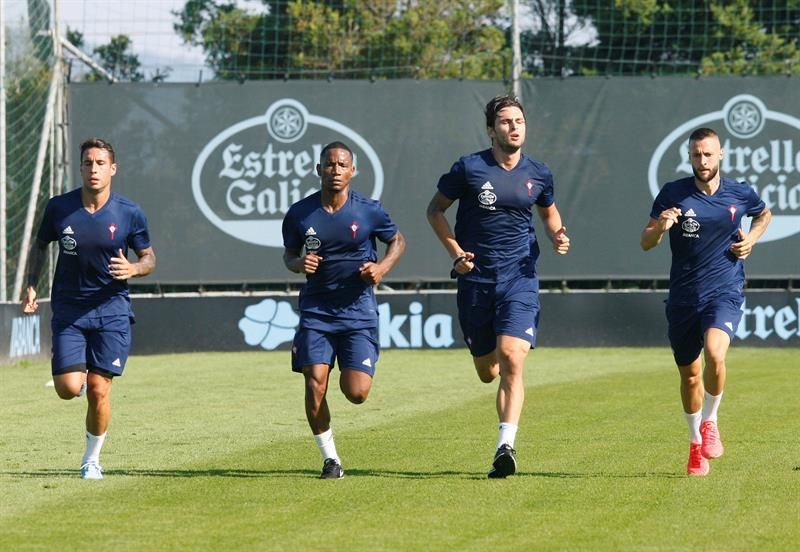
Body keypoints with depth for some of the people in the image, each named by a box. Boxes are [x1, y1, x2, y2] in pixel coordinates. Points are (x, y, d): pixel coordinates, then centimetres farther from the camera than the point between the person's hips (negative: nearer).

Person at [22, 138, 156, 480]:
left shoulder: (129, 214, -6)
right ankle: (79, 374, 28)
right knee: (68, 389, -11)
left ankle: (92, 460, 15)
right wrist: (31, 286, 1)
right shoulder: (59, 208, -3)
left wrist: (133, 269, -18)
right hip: (68, 310, 1)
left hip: (111, 310, -1)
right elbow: (40, 245, 13)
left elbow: (149, 258, 5)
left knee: (98, 390, -6)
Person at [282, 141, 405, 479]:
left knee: (357, 393, -9)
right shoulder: (299, 214, -1)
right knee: (315, 386, -12)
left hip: (358, 311, -1)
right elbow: (289, 252, 15)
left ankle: (349, 374, 31)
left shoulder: (368, 211, -4)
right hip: (315, 311, 1)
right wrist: (298, 264, -8)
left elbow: (397, 241, 12)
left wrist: (383, 267, -7)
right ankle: (329, 458, 5)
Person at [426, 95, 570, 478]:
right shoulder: (469, 168, -4)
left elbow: (549, 211, 24)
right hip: (476, 279, 0)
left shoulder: (538, 174, 4)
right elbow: (435, 209, 8)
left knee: (511, 358, -19)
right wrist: (455, 252, -4)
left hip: (520, 277, 0)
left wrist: (557, 237, 2)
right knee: (486, 372, 9)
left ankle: (506, 446, -21)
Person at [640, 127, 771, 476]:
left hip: (725, 293, -2)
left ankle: (709, 422, -4)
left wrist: (751, 238, 5)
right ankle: (696, 442, 33)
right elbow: (645, 243, -1)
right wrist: (660, 228, -23)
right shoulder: (673, 194, -3)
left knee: (715, 353, -28)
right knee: (689, 375, 10)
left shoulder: (740, 195, 0)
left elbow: (765, 213, 24)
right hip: (683, 297, 2)